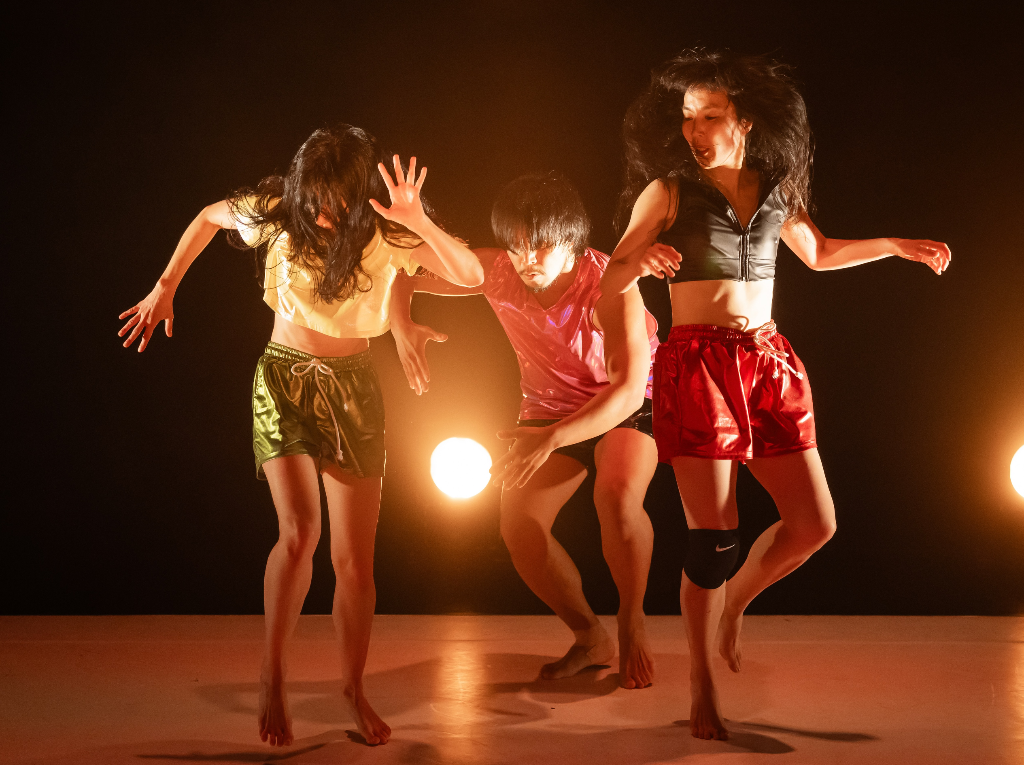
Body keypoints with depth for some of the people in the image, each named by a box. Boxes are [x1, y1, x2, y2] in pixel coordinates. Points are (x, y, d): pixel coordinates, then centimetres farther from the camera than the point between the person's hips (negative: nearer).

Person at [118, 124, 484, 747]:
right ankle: (273, 677, -2)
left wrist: (418, 223, -38)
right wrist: (165, 289, 7)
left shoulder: (390, 230, -11)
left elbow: (471, 275, -24)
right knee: (300, 531, -20)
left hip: (353, 388, 1)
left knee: (356, 559, 1)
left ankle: (355, 686, 21)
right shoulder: (278, 210, -9)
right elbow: (209, 216, 10)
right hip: (284, 378, -1)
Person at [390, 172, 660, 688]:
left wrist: (549, 440, -44)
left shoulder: (609, 284, -30)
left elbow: (629, 390, -35)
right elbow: (401, 275, -7)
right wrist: (401, 326, -30)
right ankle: (590, 638, 7)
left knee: (617, 496, -34)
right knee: (519, 525, -16)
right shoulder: (497, 272, -18)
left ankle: (632, 627, -8)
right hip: (550, 409, 4)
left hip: (628, 410, -4)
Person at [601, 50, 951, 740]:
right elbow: (611, 283, -4)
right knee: (714, 535, -7)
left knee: (816, 523, 1)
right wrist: (642, 258, -26)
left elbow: (819, 252, 28)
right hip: (696, 365, -5)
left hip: (769, 361, 5)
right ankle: (702, 689, 8)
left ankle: (733, 602, 29)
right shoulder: (667, 191, 0)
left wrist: (896, 246, 18)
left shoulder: (776, 190, 12)